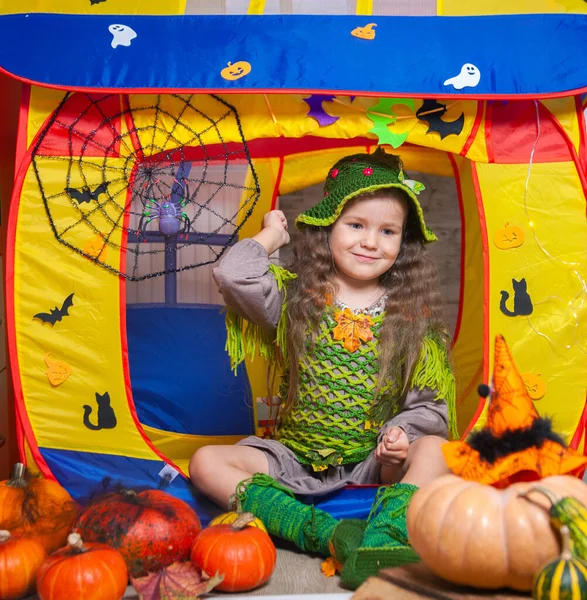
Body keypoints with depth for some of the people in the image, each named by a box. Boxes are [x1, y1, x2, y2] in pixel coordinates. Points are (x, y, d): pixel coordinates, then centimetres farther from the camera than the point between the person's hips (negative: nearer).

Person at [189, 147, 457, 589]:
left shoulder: (410, 317, 2)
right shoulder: (295, 296, 1)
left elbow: (427, 402, 4)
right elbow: (234, 276, -17)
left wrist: (401, 433, -17)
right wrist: (272, 236, 0)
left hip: (375, 460, 0)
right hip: (295, 457, 1)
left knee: (435, 450, -28)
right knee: (207, 462, -21)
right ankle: (327, 535, -34)